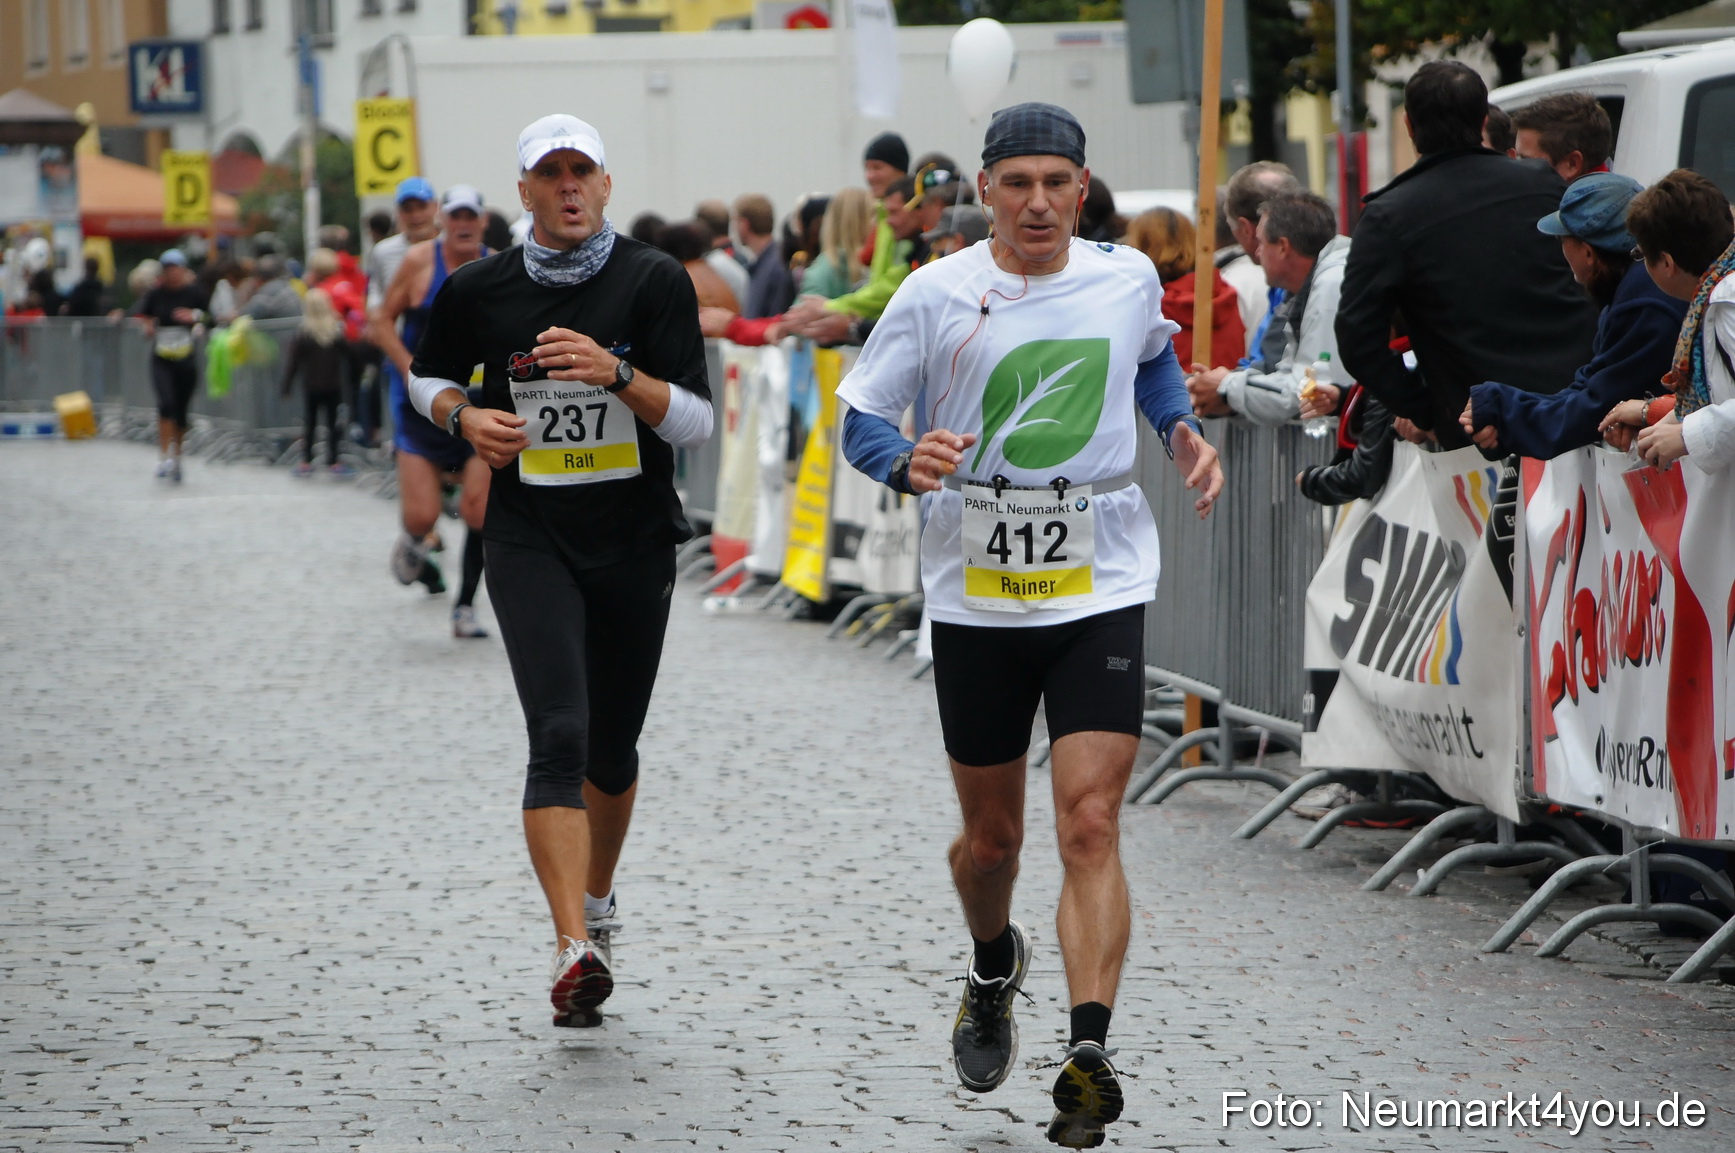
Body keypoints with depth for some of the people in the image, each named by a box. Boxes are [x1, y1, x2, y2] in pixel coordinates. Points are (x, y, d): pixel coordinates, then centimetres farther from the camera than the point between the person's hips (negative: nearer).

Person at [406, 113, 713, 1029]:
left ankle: (597, 898, 41)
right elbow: (428, 375, 20)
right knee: (559, 737, -18)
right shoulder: (480, 291, 1)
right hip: (530, 538, -1)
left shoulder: (656, 282, -3)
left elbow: (696, 422, -8)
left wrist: (616, 375, -24)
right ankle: (575, 949, -27)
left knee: (612, 748, 14)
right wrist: (465, 416, -2)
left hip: (637, 542, 1)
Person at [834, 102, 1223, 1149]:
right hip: (976, 593, 0)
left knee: (1091, 825, -15)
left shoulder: (1129, 279, 1)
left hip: (1102, 589, 0)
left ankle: (1089, 1052, -21)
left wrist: (1183, 429, 6)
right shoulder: (937, 296, -6)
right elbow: (859, 420, 0)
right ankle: (994, 970, 46)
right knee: (991, 836, 13)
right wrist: (907, 461, -21)